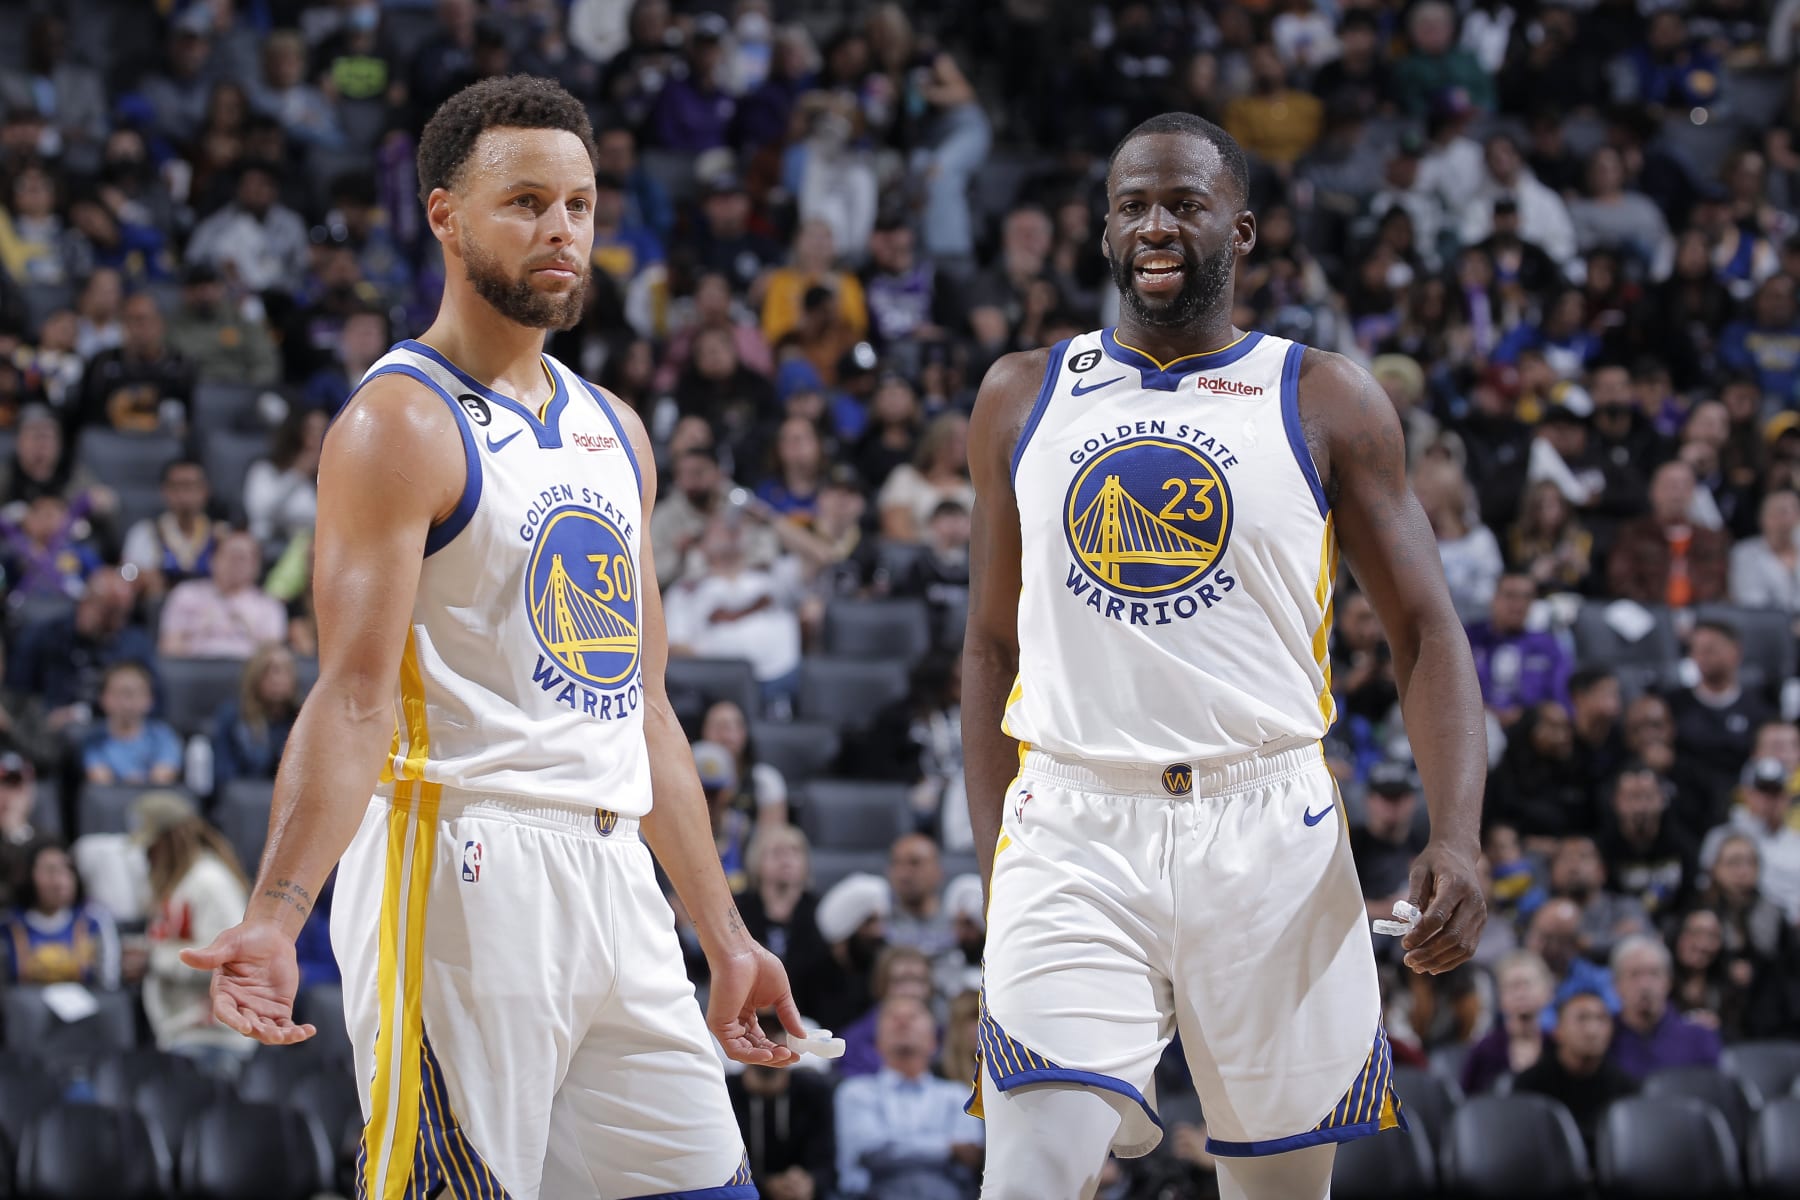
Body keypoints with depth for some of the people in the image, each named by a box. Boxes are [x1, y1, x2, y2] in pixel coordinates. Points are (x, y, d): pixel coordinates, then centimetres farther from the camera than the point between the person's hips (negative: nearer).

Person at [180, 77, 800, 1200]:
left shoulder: (614, 431, 18)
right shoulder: (400, 423, -7)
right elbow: (354, 697, -16)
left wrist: (725, 937, 21)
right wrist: (274, 916, -29)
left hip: (615, 880, 8)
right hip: (461, 869, -8)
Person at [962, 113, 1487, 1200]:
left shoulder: (1329, 404, 5)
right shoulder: (1022, 398, 12)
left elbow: (1426, 632, 3)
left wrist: (1458, 835, -12)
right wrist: (993, 859, 10)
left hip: (1268, 832, 0)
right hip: (1072, 835, 1)